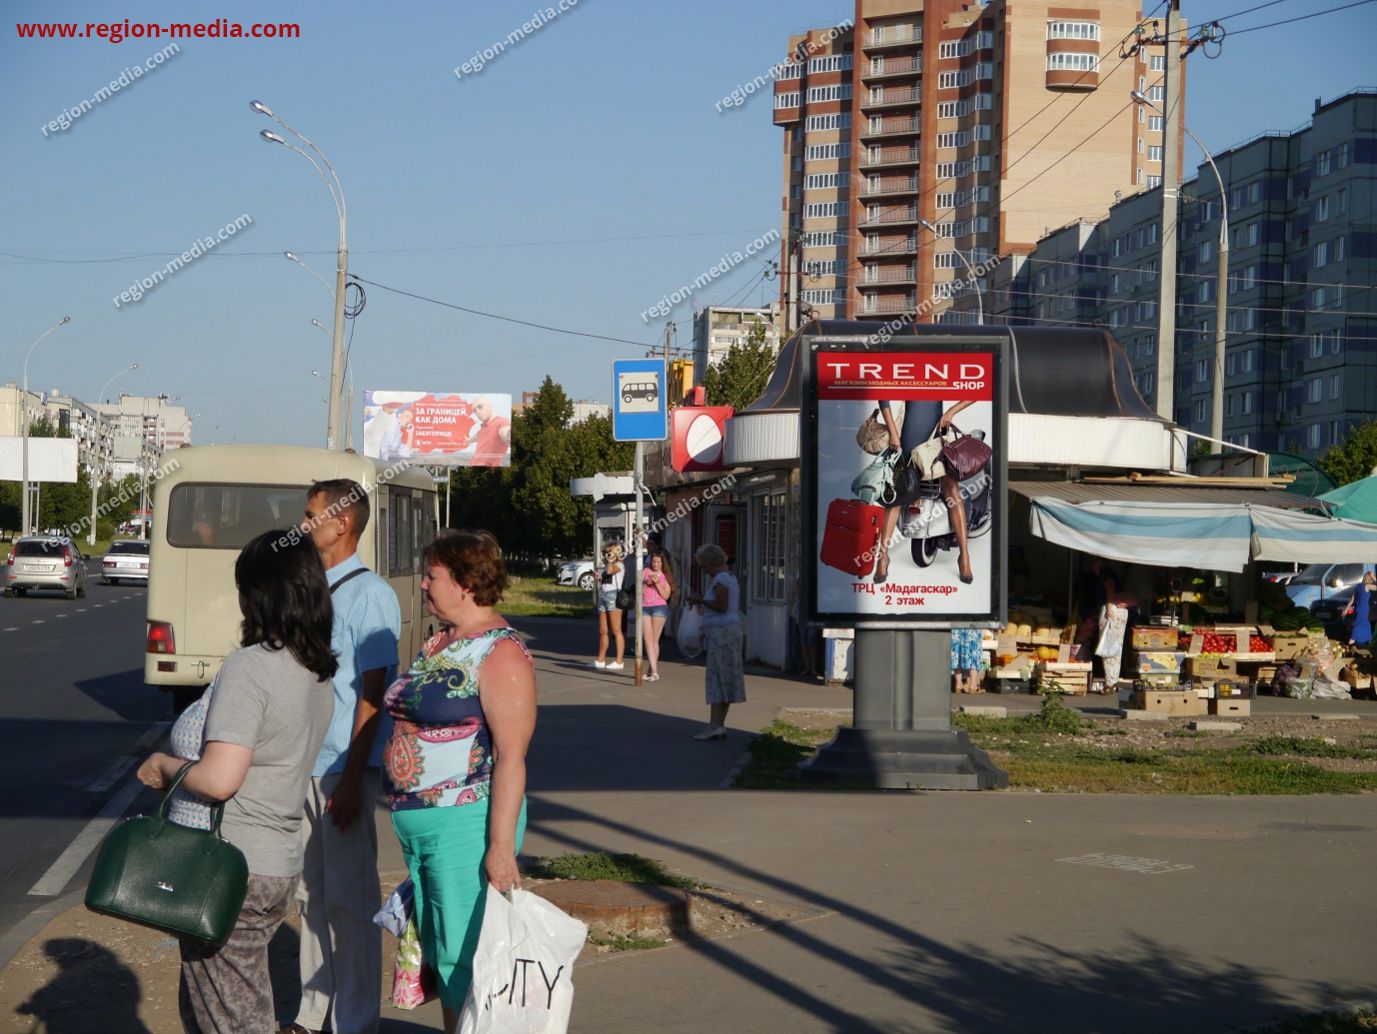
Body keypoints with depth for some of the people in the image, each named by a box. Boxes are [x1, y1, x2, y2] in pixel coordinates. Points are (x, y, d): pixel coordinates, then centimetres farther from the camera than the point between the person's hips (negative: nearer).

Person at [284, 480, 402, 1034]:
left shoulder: (369, 595, -11)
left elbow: (370, 694, -13)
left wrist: (351, 780, -16)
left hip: (343, 772, -7)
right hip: (301, 765, 7)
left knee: (349, 900, 0)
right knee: (310, 895, 14)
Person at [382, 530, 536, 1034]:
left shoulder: (500, 653, -14)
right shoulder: (440, 644, 13)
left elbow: (511, 755, -19)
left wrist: (501, 846, -22)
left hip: (464, 824, -9)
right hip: (417, 823, 9)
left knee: (464, 957, -3)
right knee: (437, 950, 15)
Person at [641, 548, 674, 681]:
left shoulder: (666, 576, 5)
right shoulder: (646, 572, 11)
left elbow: (666, 596, -3)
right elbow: (639, 590, 11)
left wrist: (657, 583, -13)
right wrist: (646, 583, -7)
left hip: (659, 607, -2)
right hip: (644, 608, 2)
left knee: (654, 640, -2)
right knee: (648, 639, -6)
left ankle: (652, 671, 3)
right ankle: (654, 671, -10)